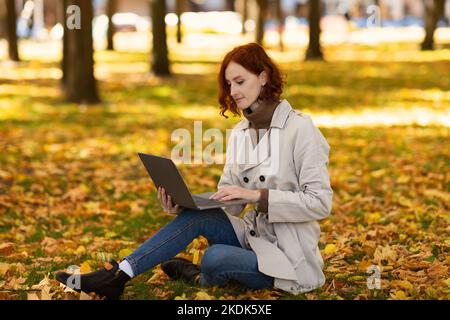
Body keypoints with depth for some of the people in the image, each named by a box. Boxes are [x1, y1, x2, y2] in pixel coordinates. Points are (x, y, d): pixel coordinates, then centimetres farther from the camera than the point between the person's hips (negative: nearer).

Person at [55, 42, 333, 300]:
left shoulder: (300, 129, -14)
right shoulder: (240, 133, 8)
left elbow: (320, 202, -18)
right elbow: (229, 204, 6)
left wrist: (257, 195, -26)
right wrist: (184, 204, -13)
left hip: (290, 257, -6)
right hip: (254, 236, 6)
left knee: (215, 258, -31)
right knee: (196, 216, -20)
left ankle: (200, 278, 3)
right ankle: (117, 275, -18)